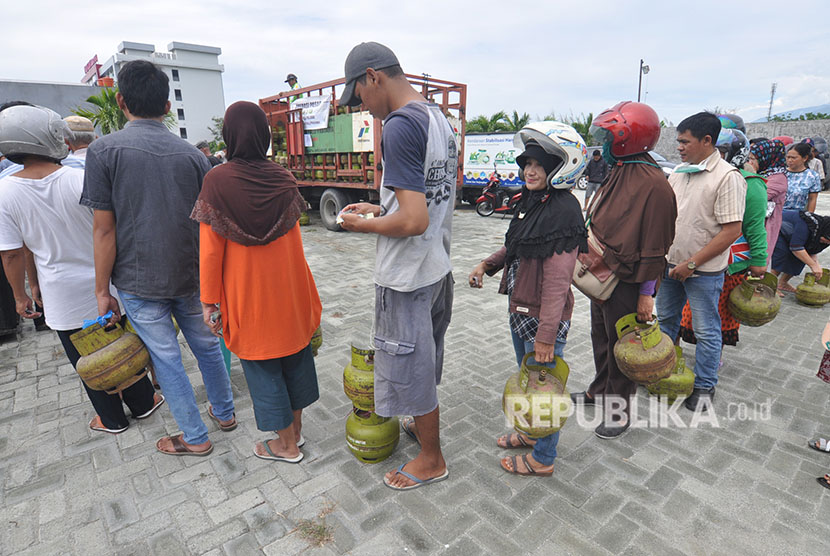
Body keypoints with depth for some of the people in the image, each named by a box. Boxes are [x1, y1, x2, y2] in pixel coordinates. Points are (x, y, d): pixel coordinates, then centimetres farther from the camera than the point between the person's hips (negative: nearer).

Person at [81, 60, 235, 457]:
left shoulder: (104, 151, -8)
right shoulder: (192, 154, 2)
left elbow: (105, 230, -10)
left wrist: (102, 290, -1)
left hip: (140, 281, -3)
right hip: (192, 276, 4)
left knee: (166, 358, 8)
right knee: (206, 345, 18)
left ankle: (195, 438, 21)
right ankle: (224, 413, 34)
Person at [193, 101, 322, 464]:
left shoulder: (217, 181, -12)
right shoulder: (284, 179, -2)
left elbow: (211, 251, -12)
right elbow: (293, 238, 6)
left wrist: (209, 301, -3)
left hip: (248, 295, -4)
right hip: (289, 288, 4)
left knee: (262, 365, 10)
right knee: (295, 352, 18)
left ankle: (286, 445, 24)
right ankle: (295, 428, 36)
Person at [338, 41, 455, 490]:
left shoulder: (400, 125, -21)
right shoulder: (439, 119, 9)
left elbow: (413, 221, -28)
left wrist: (364, 225, -11)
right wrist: (380, 208, 12)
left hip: (406, 276, -9)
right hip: (438, 265, 10)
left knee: (411, 366, 8)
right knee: (427, 358, 25)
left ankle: (431, 460, 29)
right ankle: (423, 426, 47)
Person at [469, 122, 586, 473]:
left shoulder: (563, 211, -21)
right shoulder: (531, 201, 7)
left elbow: (557, 280, -24)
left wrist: (546, 335, -24)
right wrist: (488, 265, 3)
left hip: (544, 317, -9)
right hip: (519, 311, 9)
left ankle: (542, 459, 30)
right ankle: (530, 433, 48)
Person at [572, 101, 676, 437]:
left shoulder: (653, 183, -19)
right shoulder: (618, 173, 10)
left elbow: (654, 245, -19)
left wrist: (646, 293, -18)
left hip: (626, 281, -9)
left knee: (621, 345, 5)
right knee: (601, 336, 21)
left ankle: (619, 408, 23)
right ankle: (600, 390, 39)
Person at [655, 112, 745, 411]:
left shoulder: (727, 177, -15)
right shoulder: (678, 171, 5)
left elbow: (732, 230, -19)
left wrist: (691, 263, -20)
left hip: (704, 271, -6)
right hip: (670, 263, 7)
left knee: (706, 331, 8)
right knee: (665, 319, 19)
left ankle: (705, 386, 25)